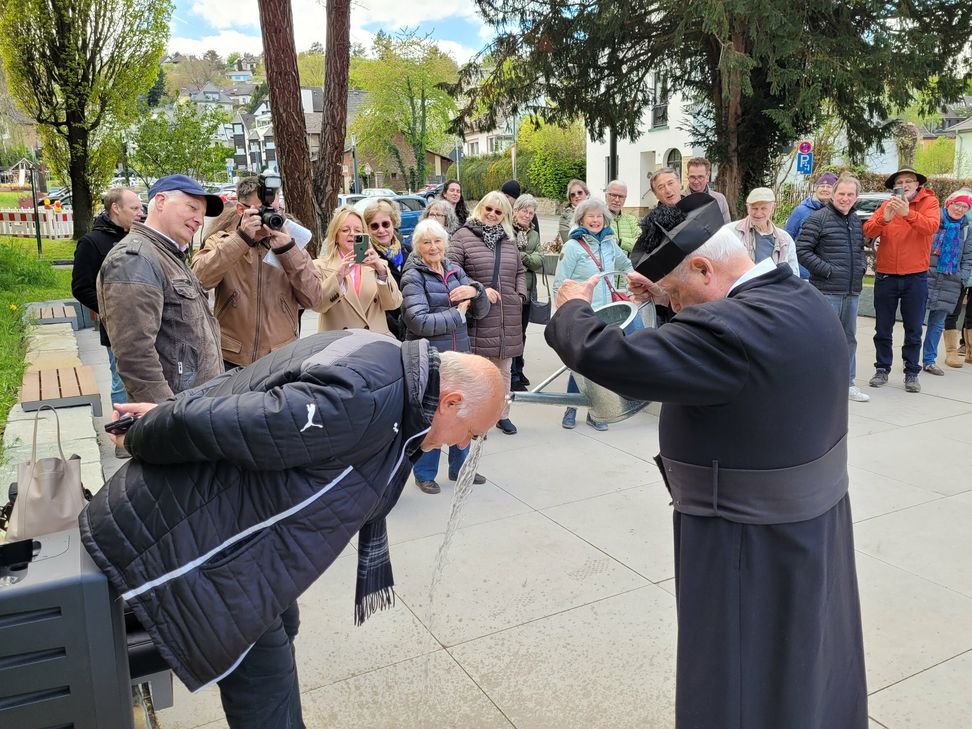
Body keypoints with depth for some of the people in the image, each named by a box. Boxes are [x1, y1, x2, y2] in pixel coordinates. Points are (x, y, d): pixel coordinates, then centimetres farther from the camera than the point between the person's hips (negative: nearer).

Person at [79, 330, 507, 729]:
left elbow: (243, 391, 9)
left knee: (277, 627, 22)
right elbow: (207, 426, -30)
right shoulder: (360, 402, -32)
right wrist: (140, 439, -10)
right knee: (262, 672, 0)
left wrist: (167, 417, 15)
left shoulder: (385, 360, 2)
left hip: (217, 513, 10)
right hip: (179, 531, -10)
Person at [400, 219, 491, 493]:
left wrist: (475, 291, -12)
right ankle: (424, 474, 22)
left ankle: (460, 467, 32)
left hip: (459, 355, 6)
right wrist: (457, 314, -12)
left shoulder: (455, 270, 8)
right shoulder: (413, 276, -8)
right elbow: (419, 322, -21)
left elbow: (482, 311, 9)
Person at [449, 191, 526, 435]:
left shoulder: (509, 240, 16)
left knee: (504, 370, 14)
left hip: (507, 318, 5)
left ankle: (502, 415, 28)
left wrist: (520, 295, 8)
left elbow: (520, 271, 24)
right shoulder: (463, 236, -2)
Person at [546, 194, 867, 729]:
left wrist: (573, 308, -11)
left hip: (754, 542, -9)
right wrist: (667, 294, 7)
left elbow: (609, 359, -32)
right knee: (812, 660, 28)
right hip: (812, 520, 9)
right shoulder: (800, 298, 0)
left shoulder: (730, 328, -31)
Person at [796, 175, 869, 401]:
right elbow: (802, 251, -13)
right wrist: (827, 270, -16)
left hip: (852, 291, 7)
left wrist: (862, 266, 7)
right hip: (827, 291, -7)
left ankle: (847, 383, 23)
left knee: (849, 338, 13)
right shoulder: (818, 218, -7)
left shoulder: (857, 221, 16)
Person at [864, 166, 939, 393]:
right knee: (883, 329, 9)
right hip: (886, 276, 2)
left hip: (915, 277, -2)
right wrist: (884, 219, -30)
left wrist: (908, 213, -36)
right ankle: (882, 370, 21)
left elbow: (931, 226, -21)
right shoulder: (887, 205, 4)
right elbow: (868, 230, -11)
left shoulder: (929, 202, -1)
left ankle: (911, 374, 16)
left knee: (913, 330, 7)